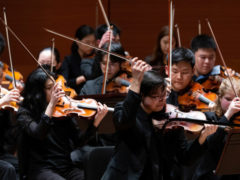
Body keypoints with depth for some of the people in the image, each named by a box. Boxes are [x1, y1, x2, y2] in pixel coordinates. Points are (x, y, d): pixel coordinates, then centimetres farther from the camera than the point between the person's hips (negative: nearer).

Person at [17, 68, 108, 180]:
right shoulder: (25, 113, -1)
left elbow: (79, 141, 4)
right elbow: (38, 134, -20)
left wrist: (96, 121, -10)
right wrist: (51, 105, -24)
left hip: (67, 167, 5)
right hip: (41, 169, -4)